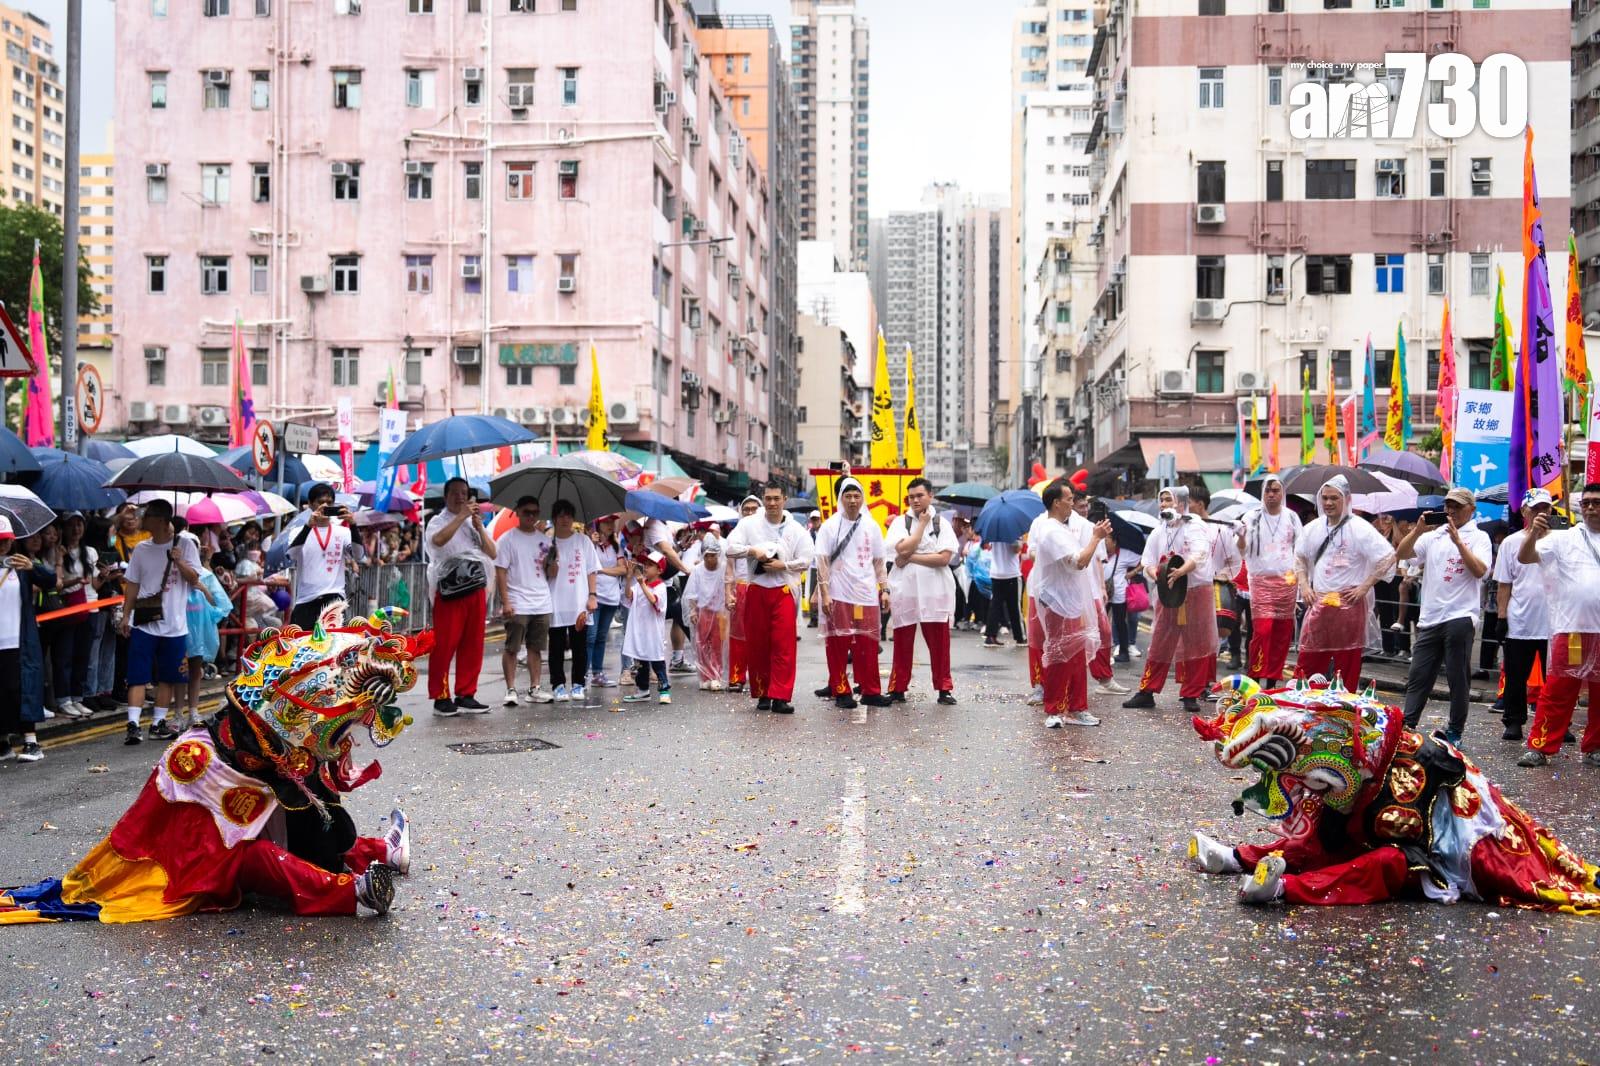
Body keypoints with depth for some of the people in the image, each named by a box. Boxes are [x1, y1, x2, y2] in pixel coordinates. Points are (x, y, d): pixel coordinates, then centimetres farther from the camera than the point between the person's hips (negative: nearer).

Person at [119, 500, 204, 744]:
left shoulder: (185, 544, -1)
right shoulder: (142, 548, 7)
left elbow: (194, 580, -2)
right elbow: (132, 584, 10)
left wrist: (179, 561, -19)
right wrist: (126, 615, 3)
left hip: (173, 624, -1)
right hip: (144, 622, 1)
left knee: (167, 677, 8)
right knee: (138, 675, -7)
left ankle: (158, 724, 18)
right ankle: (132, 725, -11)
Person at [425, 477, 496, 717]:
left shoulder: (473, 523, 20)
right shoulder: (438, 521, 4)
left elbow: (492, 553, 9)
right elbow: (438, 540, -22)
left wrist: (478, 525, 1)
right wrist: (461, 516, -18)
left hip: (476, 590, 6)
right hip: (449, 591, -5)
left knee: (472, 645, 6)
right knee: (444, 645, -5)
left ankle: (466, 695, 13)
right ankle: (441, 697, 0)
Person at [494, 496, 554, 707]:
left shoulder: (544, 539, 13)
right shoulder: (507, 539, -1)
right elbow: (500, 572, -6)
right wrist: (505, 602, -13)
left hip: (541, 604, 5)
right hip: (517, 605, -5)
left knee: (536, 648, 8)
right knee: (511, 648, -1)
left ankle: (535, 688, 13)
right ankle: (511, 689, 4)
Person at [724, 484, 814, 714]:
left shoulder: (796, 530, 6)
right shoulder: (749, 524, 6)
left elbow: (806, 561, 4)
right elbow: (731, 548, -2)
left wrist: (783, 565, -10)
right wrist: (753, 551, -16)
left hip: (783, 591, -1)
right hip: (755, 590, 1)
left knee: (784, 645, -8)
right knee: (756, 645, 5)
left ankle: (781, 697, -8)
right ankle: (762, 694, 16)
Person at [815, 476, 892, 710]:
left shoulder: (871, 526, 11)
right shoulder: (830, 526, 2)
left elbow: (879, 562, 14)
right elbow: (822, 562, -2)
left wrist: (884, 590, 6)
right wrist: (824, 593, -9)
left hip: (867, 594, 2)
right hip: (838, 595, -2)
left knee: (868, 644, 1)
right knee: (838, 644, 0)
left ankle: (871, 691, 8)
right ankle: (841, 692, 7)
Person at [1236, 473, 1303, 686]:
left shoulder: (1292, 517, 11)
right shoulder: (1253, 517, 3)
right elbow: (1241, 548, -4)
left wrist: (1299, 572, 4)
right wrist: (1241, 536, -26)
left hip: (1287, 581, 3)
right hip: (1261, 581, -3)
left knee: (1282, 633, 1)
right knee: (1262, 630, -13)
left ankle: (1273, 678, 9)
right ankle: (1256, 677, -8)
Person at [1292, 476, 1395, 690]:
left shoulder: (1360, 529, -8)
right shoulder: (1312, 528, 10)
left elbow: (1388, 557, -11)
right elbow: (1300, 557, 24)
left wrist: (1365, 586, -12)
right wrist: (1304, 585, 9)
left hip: (1348, 606, -5)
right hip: (1317, 603, 5)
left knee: (1346, 671, 0)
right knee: (1307, 666, 6)